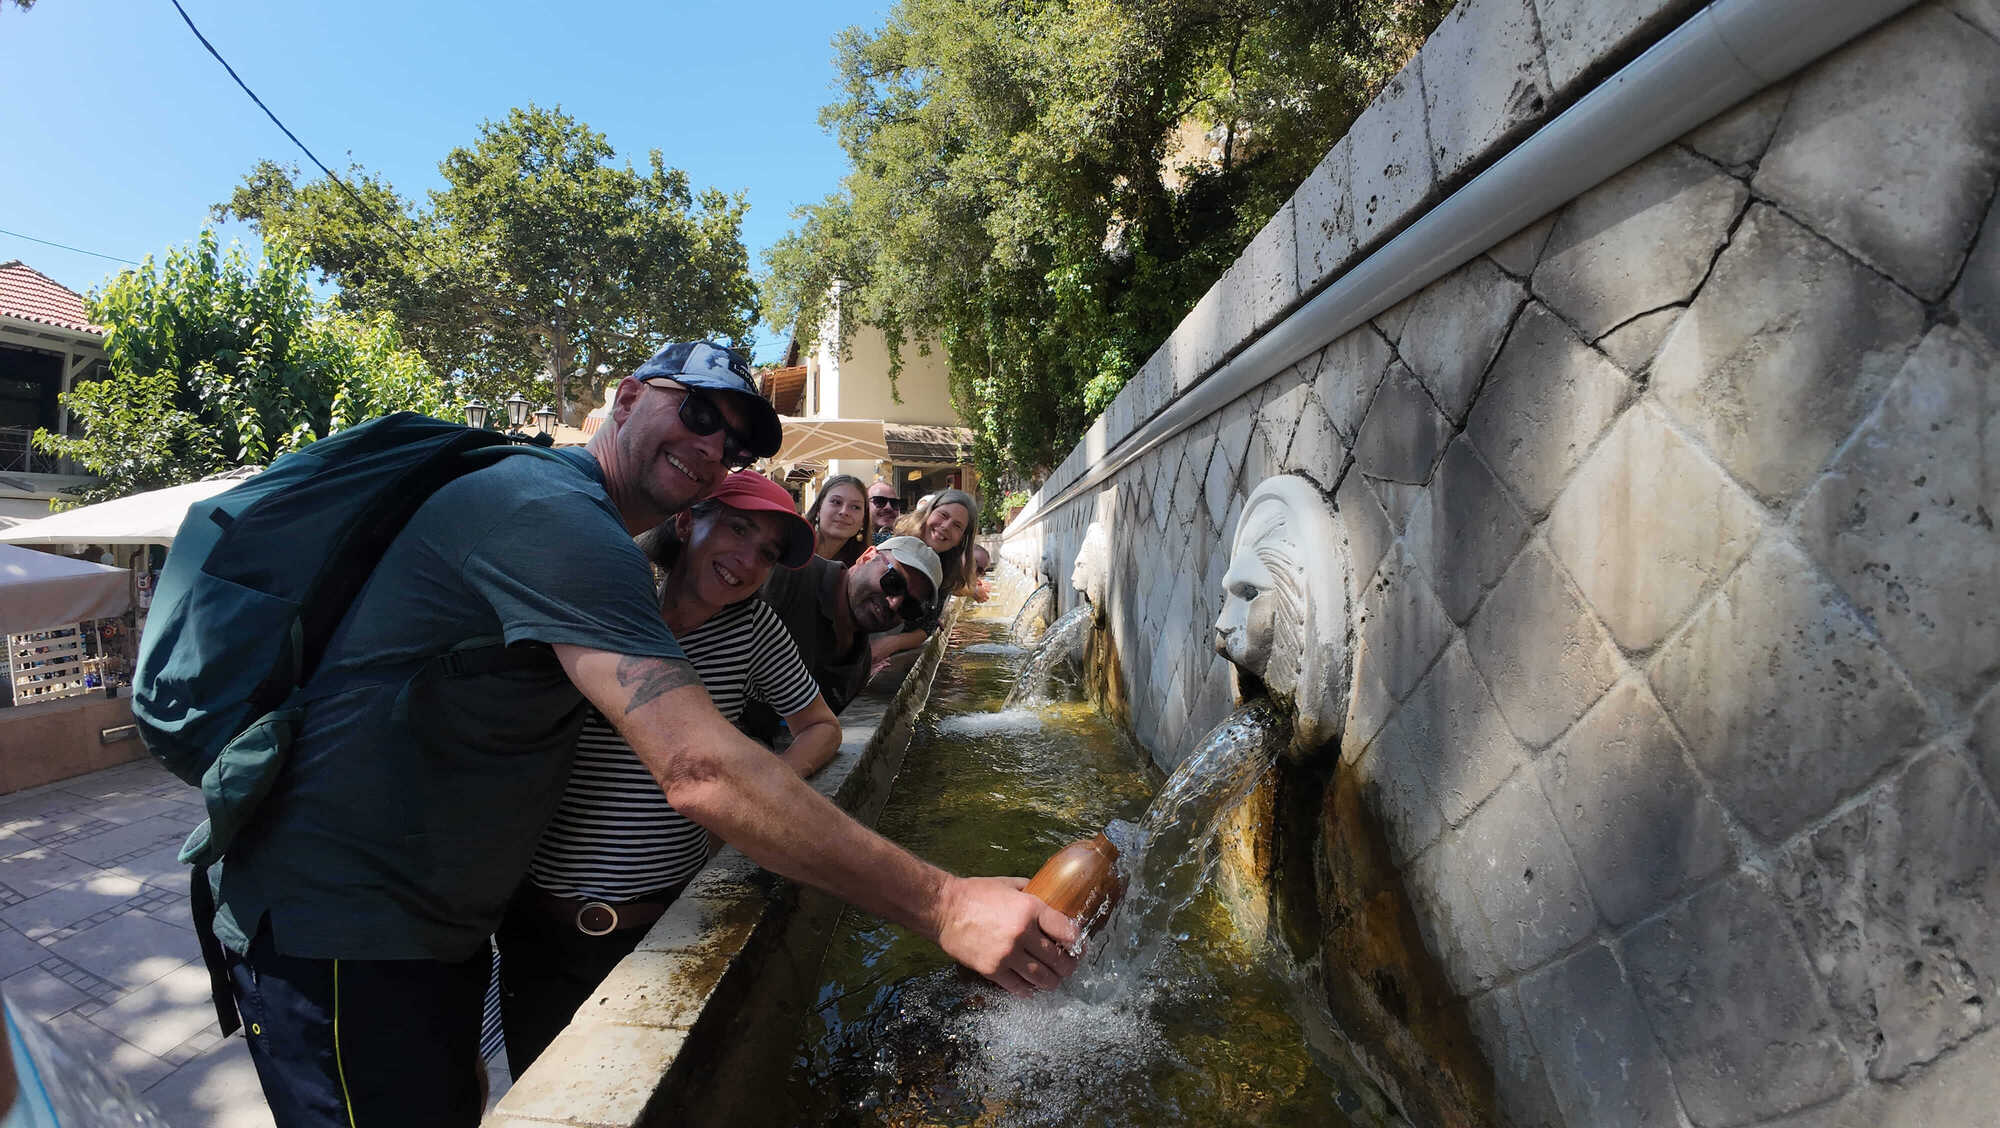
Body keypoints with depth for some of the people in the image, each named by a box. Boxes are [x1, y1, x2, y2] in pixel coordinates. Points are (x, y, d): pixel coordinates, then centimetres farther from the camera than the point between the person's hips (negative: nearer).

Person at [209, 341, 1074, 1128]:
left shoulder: (581, 530, 11)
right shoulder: (552, 514, -25)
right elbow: (701, 772, -35)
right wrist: (941, 907, -34)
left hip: (427, 925, 10)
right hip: (337, 932, -10)